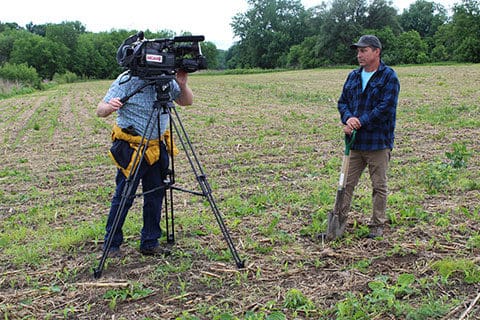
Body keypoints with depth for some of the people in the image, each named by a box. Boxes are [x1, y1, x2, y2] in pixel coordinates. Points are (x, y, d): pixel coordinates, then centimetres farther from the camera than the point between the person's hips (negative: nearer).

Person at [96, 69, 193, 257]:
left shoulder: (167, 80, -1)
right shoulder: (127, 80, -14)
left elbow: (187, 102, 5)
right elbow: (100, 111, -13)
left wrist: (183, 86, -15)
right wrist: (110, 107, -37)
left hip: (156, 147, 5)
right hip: (131, 148, -5)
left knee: (155, 195, 8)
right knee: (123, 197, 0)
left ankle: (150, 244, 21)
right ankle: (111, 245, 15)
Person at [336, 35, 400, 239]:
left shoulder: (389, 77, -7)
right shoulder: (353, 76, 12)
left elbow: (386, 108, -15)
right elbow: (342, 101, 11)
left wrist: (360, 121, -17)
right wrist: (348, 119, -11)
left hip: (379, 141, -5)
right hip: (355, 141, 5)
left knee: (379, 186, 7)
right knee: (346, 183, 8)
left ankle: (378, 225, 18)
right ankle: (338, 220, 16)